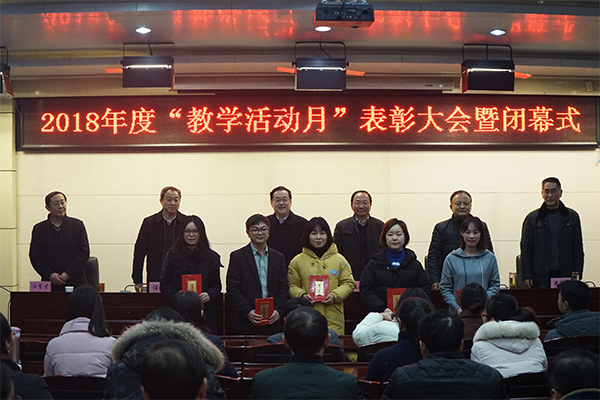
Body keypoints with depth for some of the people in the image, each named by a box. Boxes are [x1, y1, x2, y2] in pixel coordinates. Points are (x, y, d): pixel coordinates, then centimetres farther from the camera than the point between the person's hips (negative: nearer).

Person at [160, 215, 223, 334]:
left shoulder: (212, 257, 11)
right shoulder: (173, 255, 8)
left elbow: (217, 285, 12)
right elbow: (164, 284, 5)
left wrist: (209, 295, -9)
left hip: (205, 314, 1)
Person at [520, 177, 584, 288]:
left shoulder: (572, 217, 11)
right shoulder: (532, 218, 8)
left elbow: (578, 249, 11)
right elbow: (525, 249, 6)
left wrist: (577, 276, 3)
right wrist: (526, 276, -3)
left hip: (565, 275, 1)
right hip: (540, 278, -1)